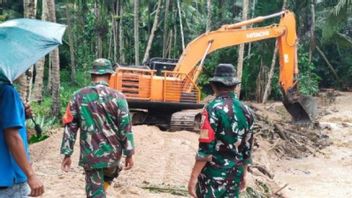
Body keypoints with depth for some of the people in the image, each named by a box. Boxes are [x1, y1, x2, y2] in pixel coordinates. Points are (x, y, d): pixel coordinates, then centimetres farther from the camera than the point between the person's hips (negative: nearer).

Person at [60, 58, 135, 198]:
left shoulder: (79, 96, -4)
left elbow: (70, 127, -2)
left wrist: (67, 154, 4)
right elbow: (125, 128, -8)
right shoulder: (117, 97, -9)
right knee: (109, 176, 32)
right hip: (112, 153, 0)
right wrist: (129, 154, 2)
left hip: (90, 155, 0)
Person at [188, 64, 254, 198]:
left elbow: (205, 149, -19)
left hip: (213, 175, -6)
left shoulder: (213, 109, -15)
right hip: (235, 175, 6)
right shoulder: (246, 111, 5)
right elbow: (247, 148, 11)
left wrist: (194, 177, -14)